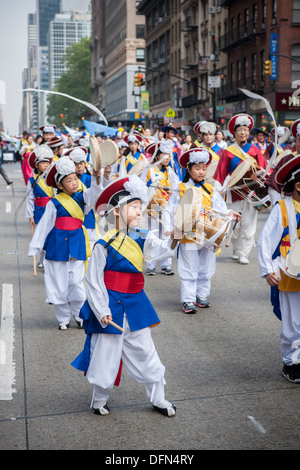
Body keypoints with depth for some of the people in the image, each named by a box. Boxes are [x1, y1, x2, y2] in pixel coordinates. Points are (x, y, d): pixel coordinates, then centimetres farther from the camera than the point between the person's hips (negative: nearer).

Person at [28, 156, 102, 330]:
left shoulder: (81, 197, 3)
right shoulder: (54, 203, -6)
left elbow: (93, 193, -18)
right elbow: (44, 226, -3)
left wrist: (97, 178, -38)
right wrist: (35, 248, -3)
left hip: (77, 246, 2)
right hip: (58, 247, -2)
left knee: (77, 282, 2)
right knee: (59, 283, 5)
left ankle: (79, 315, 21)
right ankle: (64, 318, 21)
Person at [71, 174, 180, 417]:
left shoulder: (142, 239, 2)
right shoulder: (104, 245, -13)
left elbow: (160, 249, -17)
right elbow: (93, 281, -10)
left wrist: (173, 240, -38)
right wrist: (102, 311, -14)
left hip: (135, 305, 5)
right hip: (111, 306, -5)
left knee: (145, 350, 13)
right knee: (107, 353, 7)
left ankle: (158, 398, 27)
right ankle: (99, 399, 28)